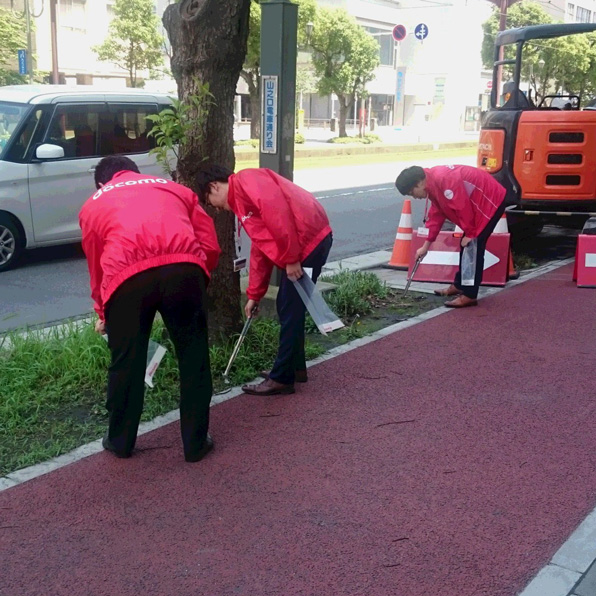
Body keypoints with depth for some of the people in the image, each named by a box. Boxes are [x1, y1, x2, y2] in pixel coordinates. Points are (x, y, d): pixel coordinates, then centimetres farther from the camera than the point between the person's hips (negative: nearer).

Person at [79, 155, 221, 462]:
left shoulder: (93, 205, 30)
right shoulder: (173, 188, 32)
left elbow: (96, 267, 33)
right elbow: (210, 246, 24)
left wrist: (103, 314, 48)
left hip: (128, 276, 0)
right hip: (183, 268, 1)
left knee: (126, 362, 18)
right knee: (193, 359, 16)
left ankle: (120, 441, 36)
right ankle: (196, 443, 26)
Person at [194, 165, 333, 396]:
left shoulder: (246, 181, -8)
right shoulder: (241, 199, 22)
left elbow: (277, 210, -24)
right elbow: (259, 248, 26)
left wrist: (290, 258, -19)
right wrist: (254, 295, 28)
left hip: (310, 240, -10)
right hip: (309, 241, 10)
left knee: (290, 311, -2)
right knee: (287, 308, 18)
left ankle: (282, 379, 8)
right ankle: (295, 367, 30)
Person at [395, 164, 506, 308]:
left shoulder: (443, 179, -27)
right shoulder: (432, 185, 6)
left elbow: (463, 207, -26)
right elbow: (436, 215, 13)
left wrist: (470, 233, -14)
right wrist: (426, 245, 14)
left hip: (491, 202, -10)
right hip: (478, 204, 10)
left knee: (473, 247, -10)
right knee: (466, 247, 15)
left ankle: (469, 295, -6)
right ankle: (459, 285, 27)